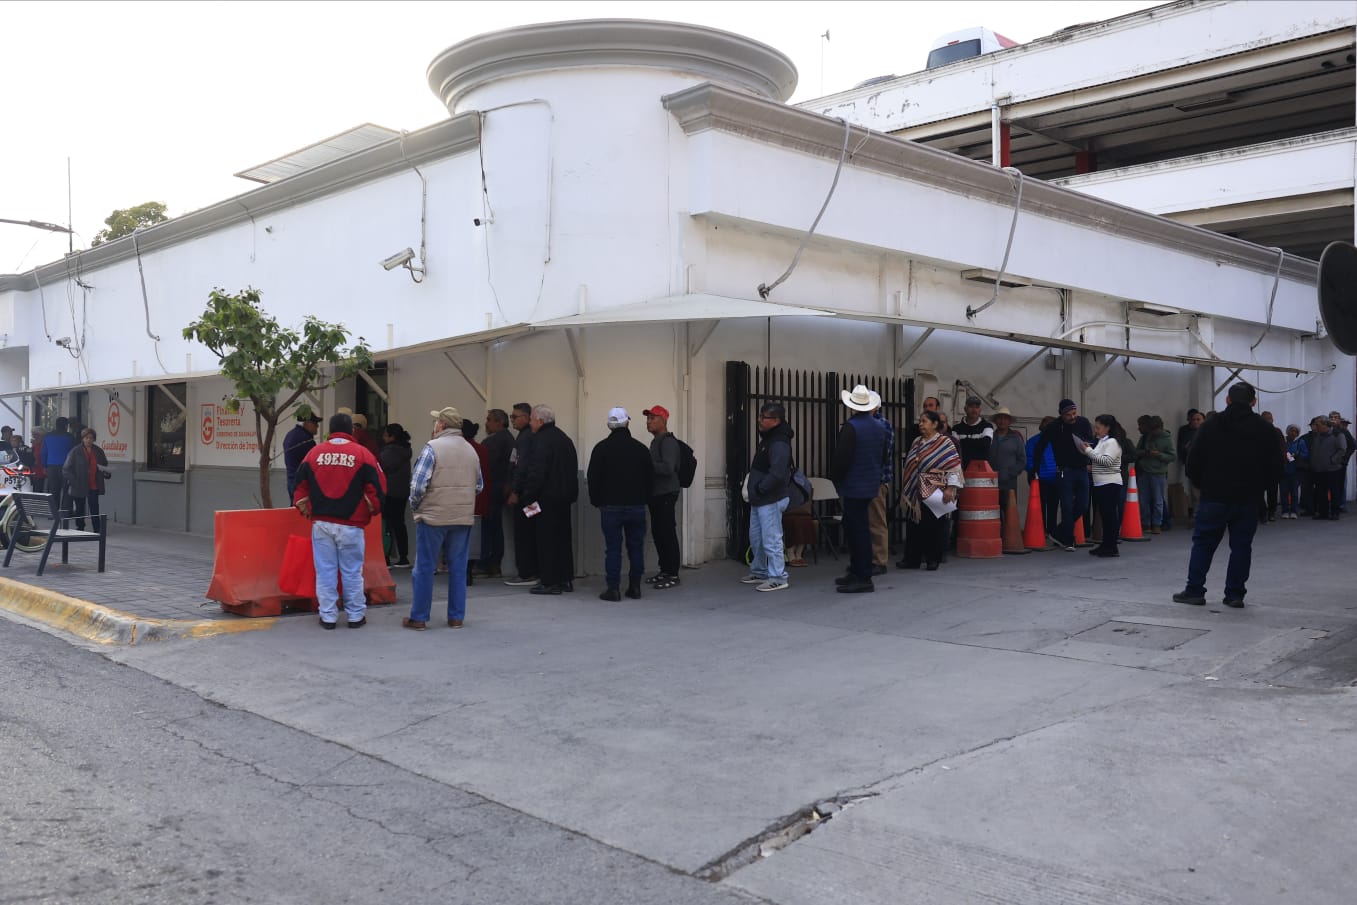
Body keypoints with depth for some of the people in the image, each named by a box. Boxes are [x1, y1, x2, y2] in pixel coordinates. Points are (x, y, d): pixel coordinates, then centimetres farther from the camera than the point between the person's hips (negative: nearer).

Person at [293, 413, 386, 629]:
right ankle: (356, 616, 13)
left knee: (325, 571, 7)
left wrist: (304, 510, 24)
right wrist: (372, 510, 14)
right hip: (350, 525, -2)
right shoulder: (362, 454, -3)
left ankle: (328, 616, 12)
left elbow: (300, 485, 10)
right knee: (352, 572, 7)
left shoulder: (314, 453, 5)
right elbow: (377, 488, -3)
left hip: (321, 523, 2)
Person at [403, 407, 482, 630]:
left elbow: (418, 484, -14)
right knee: (458, 568, 10)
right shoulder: (471, 450, 9)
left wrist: (415, 506, 2)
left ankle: (418, 618, 8)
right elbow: (479, 486, 14)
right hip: (464, 518, 5)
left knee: (424, 568, 4)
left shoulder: (433, 447, -10)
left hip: (433, 516, -5)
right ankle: (456, 617, 14)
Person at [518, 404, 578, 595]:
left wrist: (527, 497, -18)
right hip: (565, 496, 9)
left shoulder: (542, 440, -15)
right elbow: (573, 469, 19)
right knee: (563, 537, 14)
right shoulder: (563, 438, 15)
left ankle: (549, 581, -1)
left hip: (547, 498, -9)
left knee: (546, 539, -3)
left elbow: (536, 472, -22)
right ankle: (565, 578, 20)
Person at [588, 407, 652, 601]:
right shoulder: (641, 448, 3)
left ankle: (613, 588, -2)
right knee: (636, 547, 9)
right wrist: (646, 499, 17)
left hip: (610, 506, -2)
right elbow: (650, 478, 7)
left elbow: (593, 478, -3)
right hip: (636, 506, 2)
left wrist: (596, 501, 8)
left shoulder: (601, 448, -4)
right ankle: (635, 586, 11)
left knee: (612, 548, 0)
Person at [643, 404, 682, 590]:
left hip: (666, 494, -9)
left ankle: (672, 574, -2)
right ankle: (664, 570, 19)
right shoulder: (656, 441, 19)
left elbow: (667, 468, -23)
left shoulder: (668, 442, -11)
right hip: (656, 494, 10)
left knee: (667, 533, -7)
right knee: (658, 532, 11)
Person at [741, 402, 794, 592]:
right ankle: (759, 572, 32)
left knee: (771, 540, -7)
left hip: (772, 500, -11)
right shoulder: (767, 439, 14)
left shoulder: (779, 444, -19)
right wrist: (755, 489, 12)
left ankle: (777, 578, -1)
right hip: (760, 499, 11)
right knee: (756, 537, 19)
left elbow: (777, 474, -29)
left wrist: (760, 489, -18)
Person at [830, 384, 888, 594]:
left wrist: (836, 479, -3)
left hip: (854, 486, -8)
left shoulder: (850, 427, -17)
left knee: (857, 530, -5)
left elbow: (841, 459, -19)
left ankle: (863, 579, -3)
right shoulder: (879, 427, 9)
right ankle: (856, 573, 24)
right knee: (856, 528, 17)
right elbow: (882, 455, 16)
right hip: (871, 484, 9)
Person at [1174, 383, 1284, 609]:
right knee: (1241, 546, 7)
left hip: (1214, 497, -1)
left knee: (1203, 543, 7)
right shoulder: (1262, 428, 1)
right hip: (1248, 499, 1)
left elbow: (1193, 463, -3)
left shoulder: (1211, 426, -2)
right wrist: (1257, 486, 16)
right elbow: (1275, 466, 2)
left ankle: (1194, 590, 6)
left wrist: (1202, 486, 12)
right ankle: (1235, 594, 7)